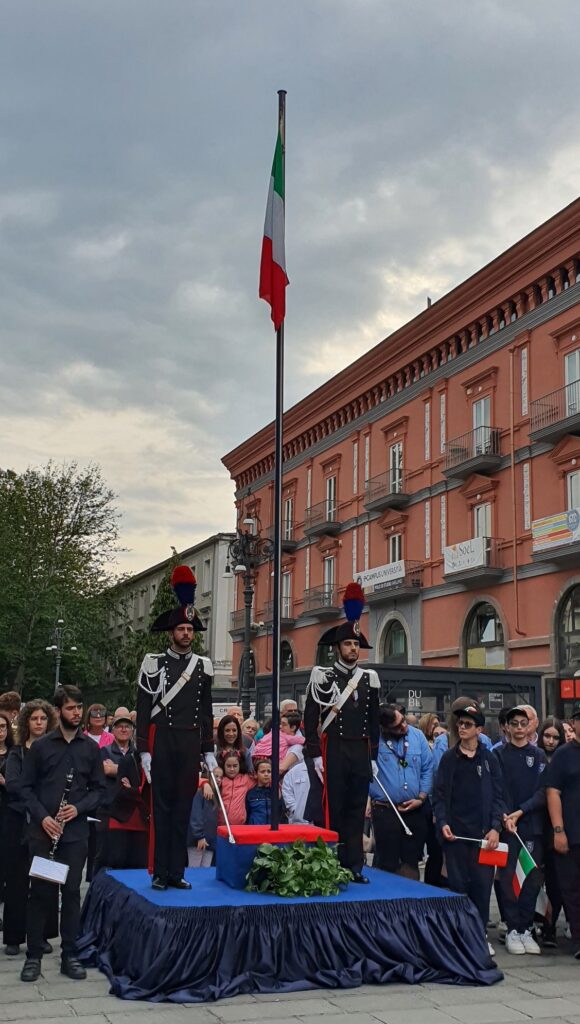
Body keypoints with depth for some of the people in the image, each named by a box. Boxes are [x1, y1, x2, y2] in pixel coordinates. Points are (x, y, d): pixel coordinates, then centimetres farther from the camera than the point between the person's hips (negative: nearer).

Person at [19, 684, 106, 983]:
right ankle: (34, 955, 11)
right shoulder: (41, 746, 1)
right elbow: (26, 787, 1)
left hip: (75, 832, 1)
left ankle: (70, 955, 12)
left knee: (71, 892, 5)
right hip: (42, 831, -1)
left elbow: (99, 788, 8)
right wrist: (42, 816, -12)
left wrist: (79, 808, -9)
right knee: (39, 892, 2)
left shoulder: (90, 748, 6)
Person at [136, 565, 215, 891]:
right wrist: (144, 750, -7)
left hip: (191, 744, 3)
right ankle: (160, 872, 6)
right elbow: (143, 709, -2)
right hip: (162, 742, -3)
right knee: (162, 805, 1)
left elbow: (206, 711, 12)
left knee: (183, 806, 6)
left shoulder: (203, 666, 9)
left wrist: (209, 751, 8)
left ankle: (177, 872, 12)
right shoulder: (154, 663, 0)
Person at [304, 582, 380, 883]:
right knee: (333, 808, -1)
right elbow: (310, 718, -4)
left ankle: (354, 865, 12)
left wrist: (373, 756, 10)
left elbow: (373, 720, 14)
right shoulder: (322, 677, -1)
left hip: (361, 751, 4)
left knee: (357, 809, 6)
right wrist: (316, 754, -9)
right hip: (334, 749, -4)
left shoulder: (369, 678, 11)